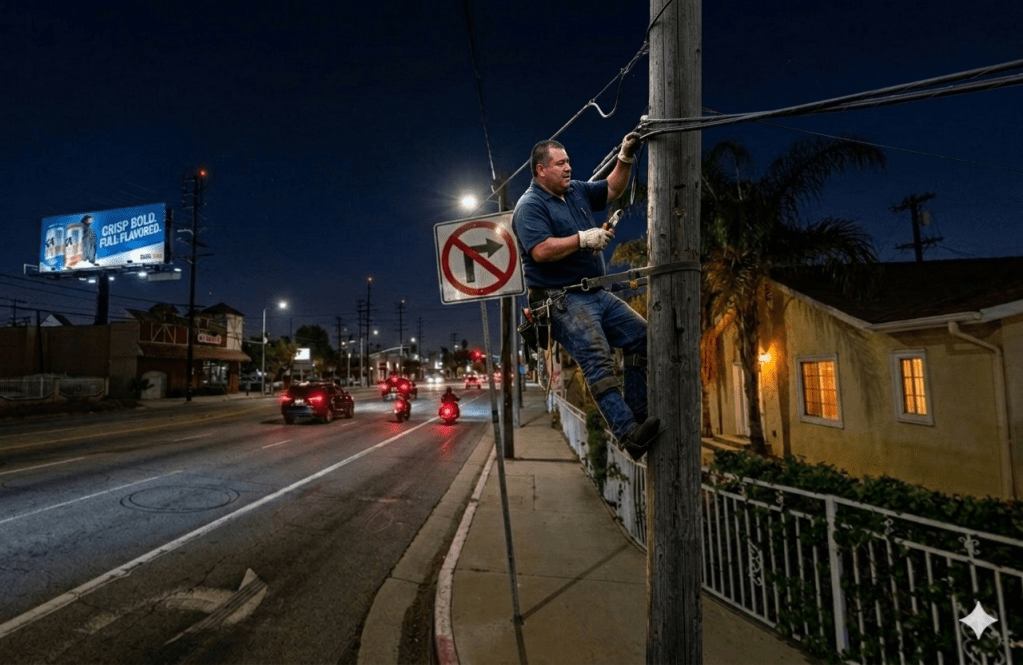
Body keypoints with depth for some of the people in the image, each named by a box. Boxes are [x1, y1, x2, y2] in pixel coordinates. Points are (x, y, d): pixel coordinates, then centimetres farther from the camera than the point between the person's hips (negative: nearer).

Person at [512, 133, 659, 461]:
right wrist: (583, 239, -18)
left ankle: (636, 414, 10)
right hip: (562, 299, -9)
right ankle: (628, 433, -27)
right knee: (598, 359, -23)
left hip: (597, 293, 9)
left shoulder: (576, 190, 18)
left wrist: (625, 159, 13)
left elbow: (611, 190, 29)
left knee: (641, 335, 5)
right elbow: (541, 250, -23)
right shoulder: (530, 205, -8)